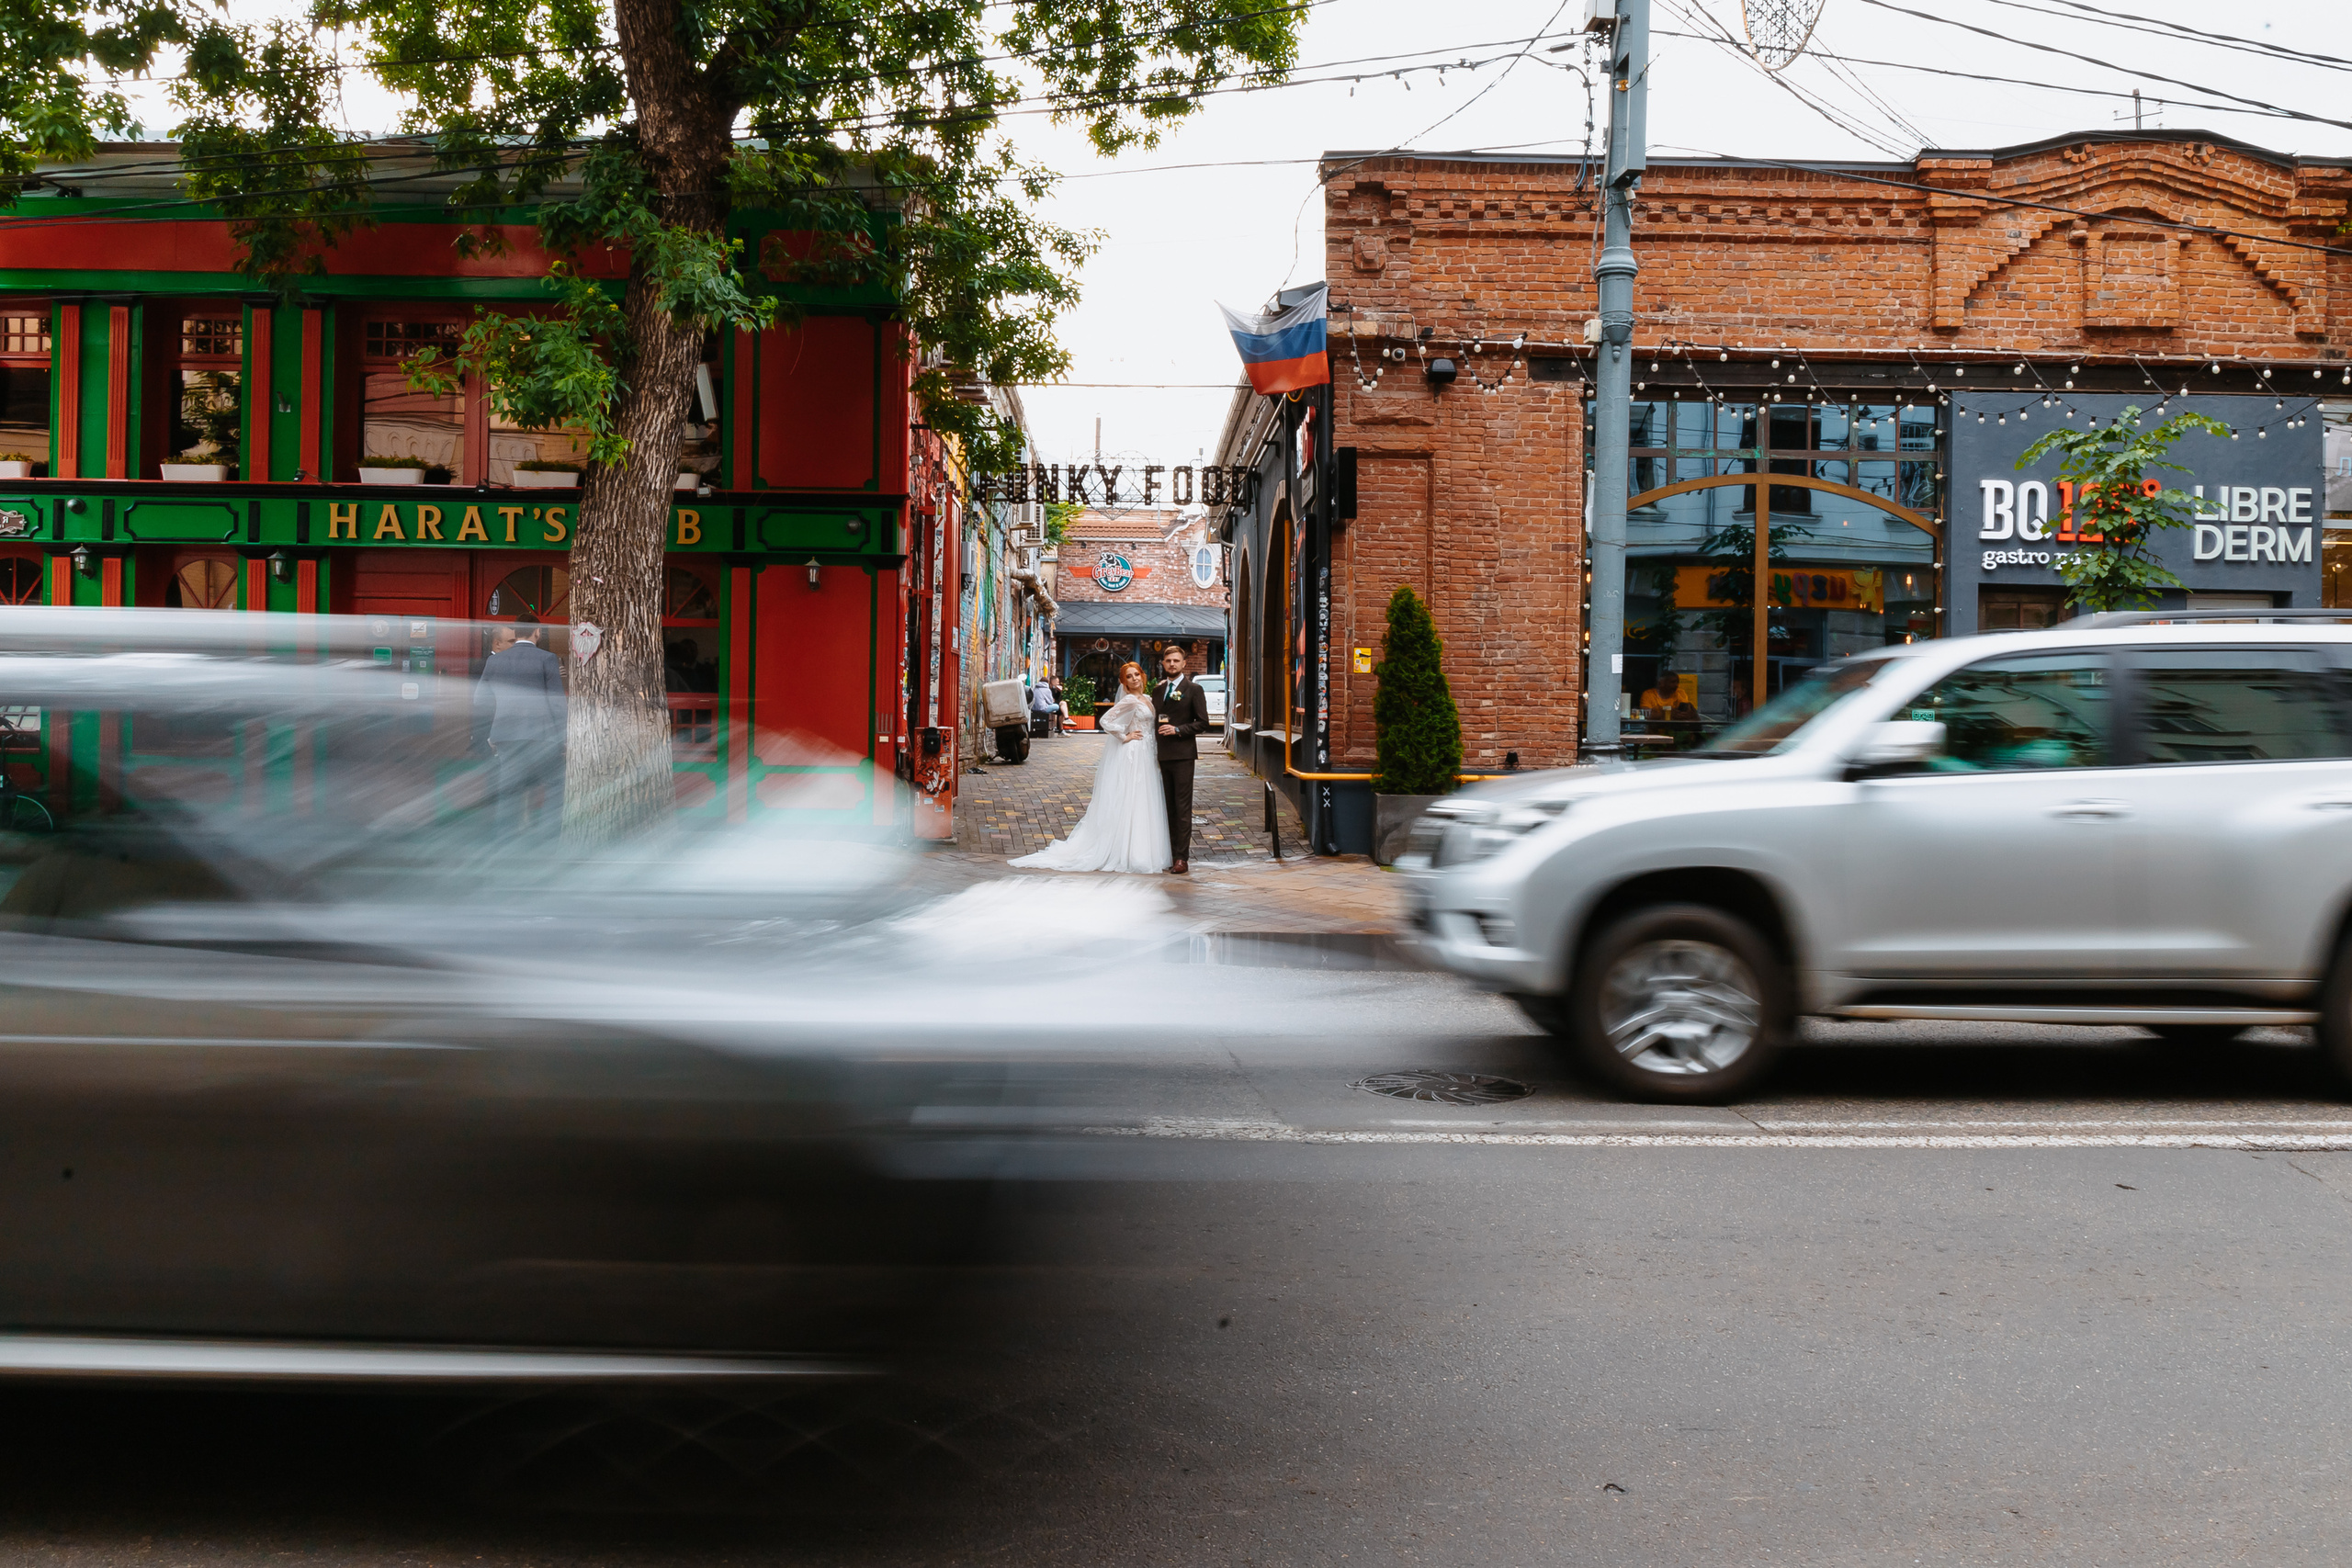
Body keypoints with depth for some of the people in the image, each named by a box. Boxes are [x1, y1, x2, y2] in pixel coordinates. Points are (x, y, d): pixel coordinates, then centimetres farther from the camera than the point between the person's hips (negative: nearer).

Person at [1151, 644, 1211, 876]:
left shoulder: (1193, 689, -3)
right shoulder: (1158, 690, 15)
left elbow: (1202, 722, -6)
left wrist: (1177, 729, -17)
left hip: (1182, 754, -6)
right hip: (1163, 756, 6)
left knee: (1183, 808, -7)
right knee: (1169, 807, 9)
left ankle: (1182, 859, -8)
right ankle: (1171, 853, 13)